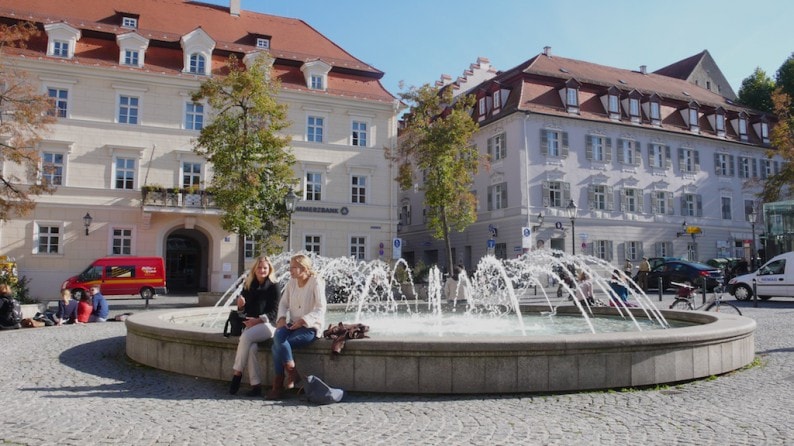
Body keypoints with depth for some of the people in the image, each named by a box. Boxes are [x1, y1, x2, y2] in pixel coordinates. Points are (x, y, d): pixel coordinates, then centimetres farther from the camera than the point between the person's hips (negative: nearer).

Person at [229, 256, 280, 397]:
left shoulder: (273, 286, 1)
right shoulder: (248, 285, 14)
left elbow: (273, 312, -4)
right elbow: (243, 310, 18)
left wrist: (258, 320, -17)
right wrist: (241, 305, -5)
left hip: (267, 324, -4)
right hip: (251, 324, 4)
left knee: (246, 337, -33)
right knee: (251, 347, -29)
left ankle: (237, 374, -21)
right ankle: (256, 385, -26)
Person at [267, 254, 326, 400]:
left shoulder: (316, 282, -9)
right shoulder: (292, 282, 10)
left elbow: (320, 309, -15)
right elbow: (283, 303, 12)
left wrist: (303, 321, -23)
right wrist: (282, 318, -7)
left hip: (310, 327, -6)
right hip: (293, 324, 6)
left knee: (278, 344, -25)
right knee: (278, 335, -27)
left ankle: (278, 385, -9)